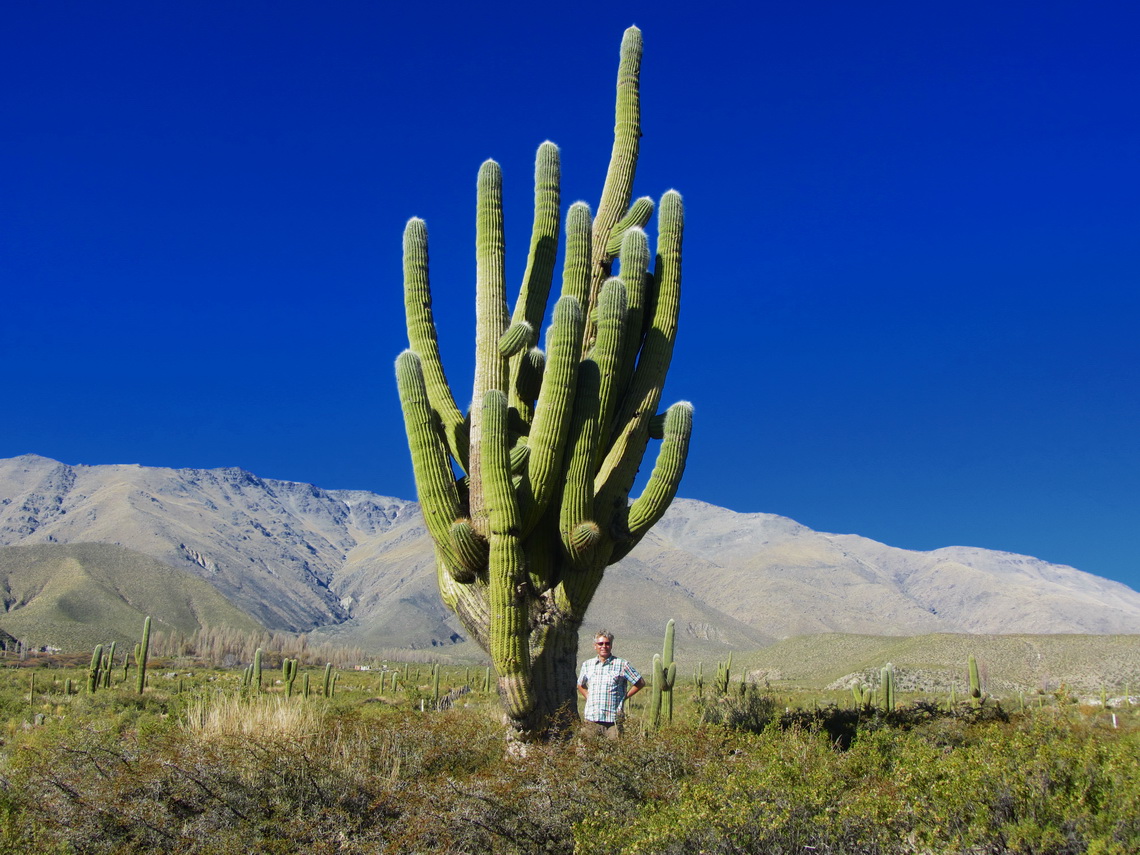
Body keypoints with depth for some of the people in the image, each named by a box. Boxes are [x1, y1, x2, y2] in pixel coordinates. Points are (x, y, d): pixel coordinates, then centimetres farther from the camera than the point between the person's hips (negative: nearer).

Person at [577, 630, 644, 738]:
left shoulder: (622, 665, 2)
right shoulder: (587, 665, 12)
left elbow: (640, 683, 8)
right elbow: (580, 685, 28)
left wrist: (624, 696, 2)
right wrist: (588, 697, 12)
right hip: (591, 720, 3)